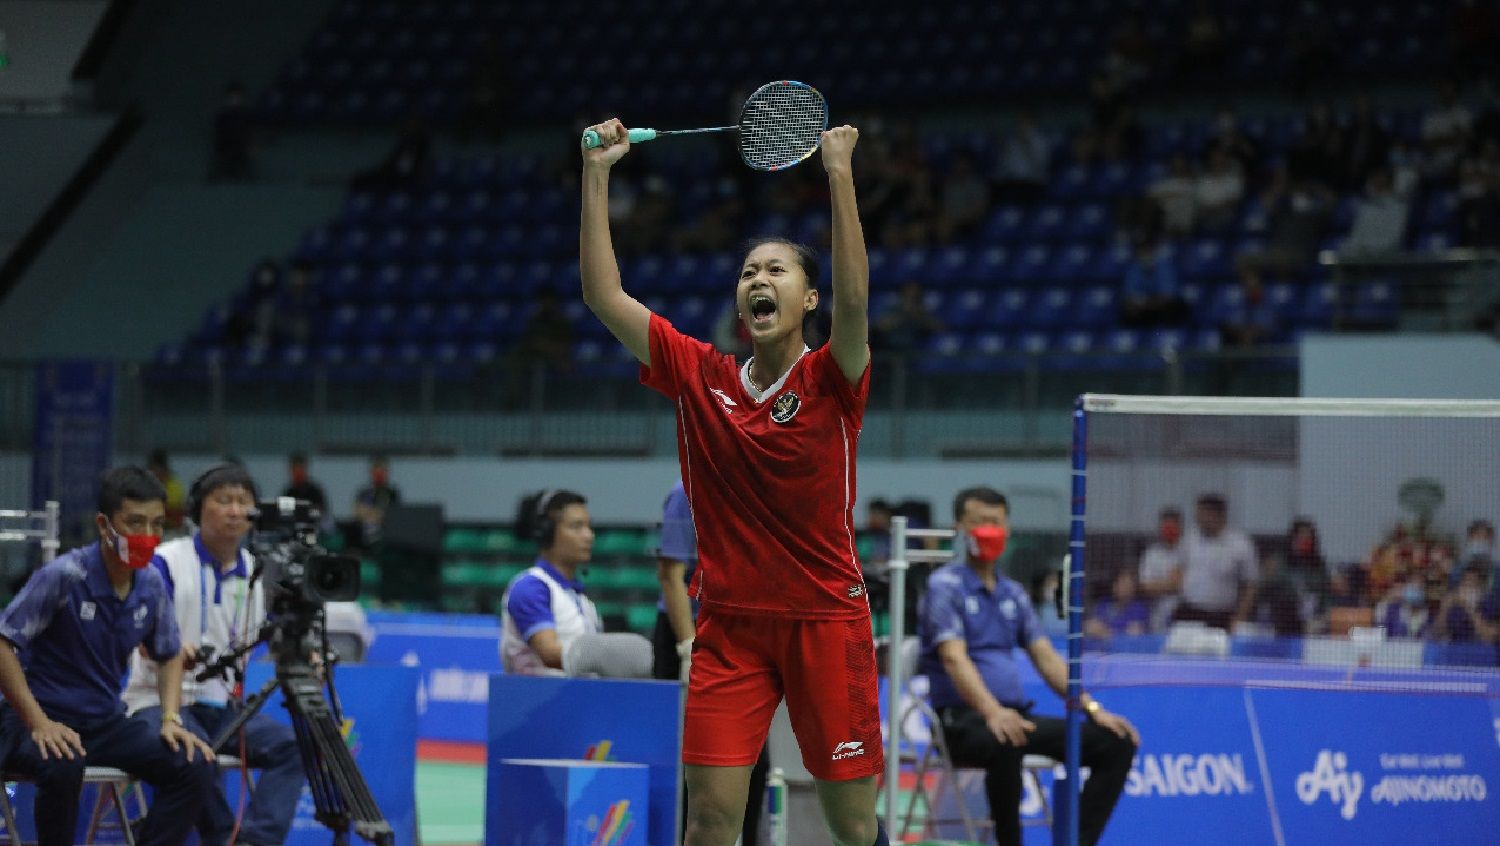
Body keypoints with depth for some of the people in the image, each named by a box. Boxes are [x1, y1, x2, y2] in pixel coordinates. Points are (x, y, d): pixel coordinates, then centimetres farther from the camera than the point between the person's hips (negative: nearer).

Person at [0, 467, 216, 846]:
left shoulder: (151, 584, 1)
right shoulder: (64, 576, -17)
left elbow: (170, 655, 17)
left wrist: (171, 720, 0)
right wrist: (38, 724, -23)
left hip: (106, 722, 6)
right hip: (43, 719, -6)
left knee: (197, 767, -14)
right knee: (62, 766, -40)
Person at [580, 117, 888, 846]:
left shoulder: (831, 381, -5)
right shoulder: (699, 375, 4)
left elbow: (854, 301, -25)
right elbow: (604, 295, 1)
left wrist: (839, 173, -30)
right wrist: (596, 174, -4)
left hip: (825, 619, -2)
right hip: (730, 623, 2)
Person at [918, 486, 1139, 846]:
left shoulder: (1013, 593, 19)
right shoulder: (945, 585, -4)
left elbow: (1046, 658, 15)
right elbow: (954, 658, -18)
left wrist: (1092, 708, 0)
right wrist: (992, 711, -35)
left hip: (1015, 716, 8)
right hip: (964, 719, -7)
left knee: (1117, 743, -7)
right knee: (1005, 742, -42)